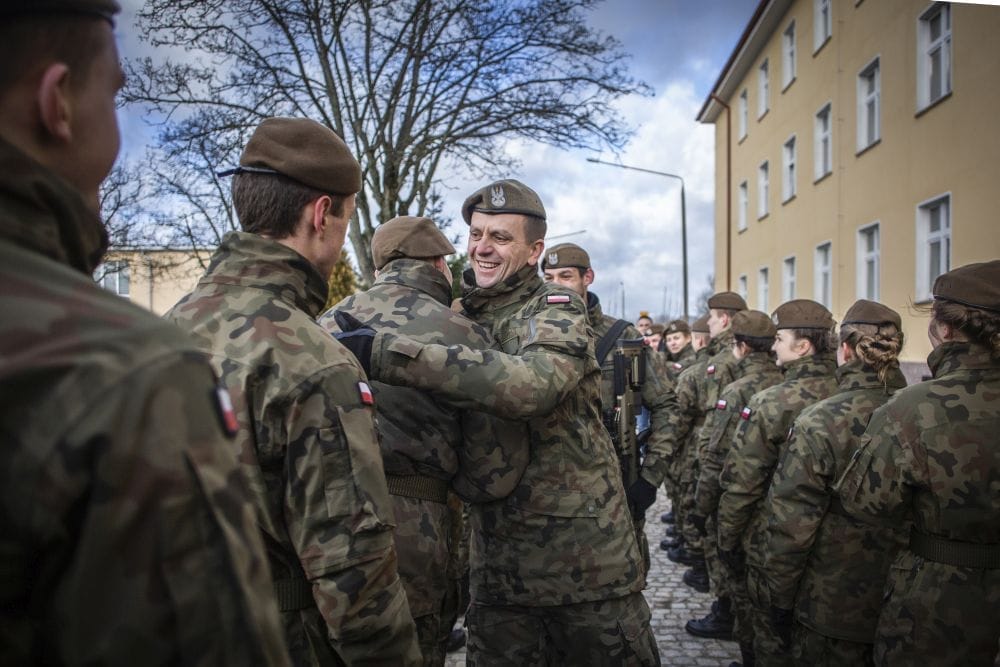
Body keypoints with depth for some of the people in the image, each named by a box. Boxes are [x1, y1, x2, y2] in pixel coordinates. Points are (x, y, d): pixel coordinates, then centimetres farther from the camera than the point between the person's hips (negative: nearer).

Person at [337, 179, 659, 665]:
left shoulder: (555, 311, -11)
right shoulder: (461, 319, 7)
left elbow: (530, 383, -34)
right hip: (497, 561, 5)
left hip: (586, 555, -5)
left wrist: (383, 352, -37)